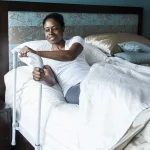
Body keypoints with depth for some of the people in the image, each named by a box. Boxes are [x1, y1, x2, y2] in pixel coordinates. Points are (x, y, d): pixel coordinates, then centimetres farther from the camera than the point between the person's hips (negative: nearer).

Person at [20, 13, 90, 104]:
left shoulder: (76, 40, 16)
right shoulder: (46, 57, 20)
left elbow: (70, 55, -11)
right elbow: (52, 82, 3)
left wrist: (36, 52, -16)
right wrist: (44, 76, -24)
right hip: (72, 89, -1)